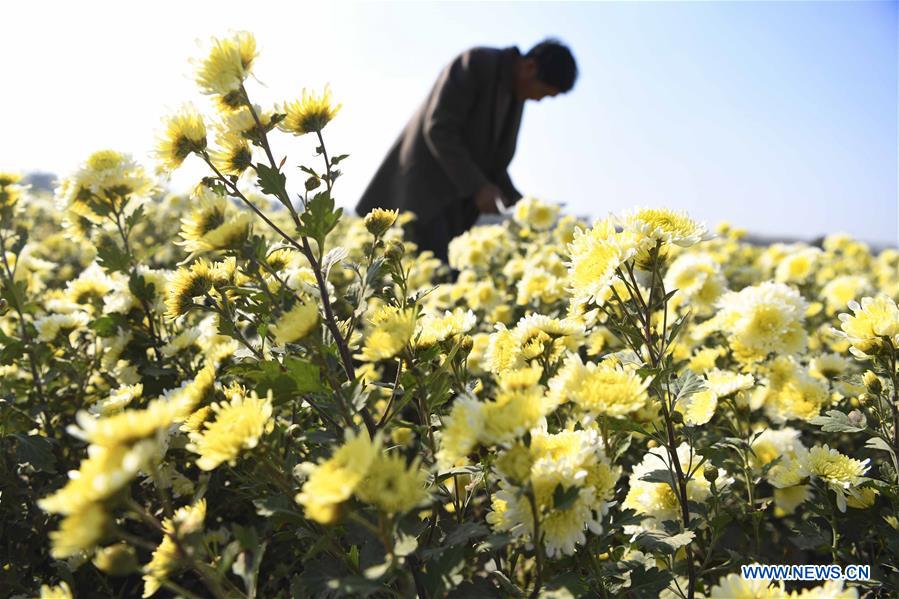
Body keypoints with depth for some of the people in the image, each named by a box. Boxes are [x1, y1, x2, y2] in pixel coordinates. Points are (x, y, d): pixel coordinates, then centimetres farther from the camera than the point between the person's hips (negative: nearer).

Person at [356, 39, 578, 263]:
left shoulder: (516, 96, 10)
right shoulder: (475, 63, -14)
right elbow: (438, 129, -20)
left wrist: (517, 201, -1)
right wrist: (477, 187, -24)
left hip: (456, 192, 8)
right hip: (421, 184, -7)